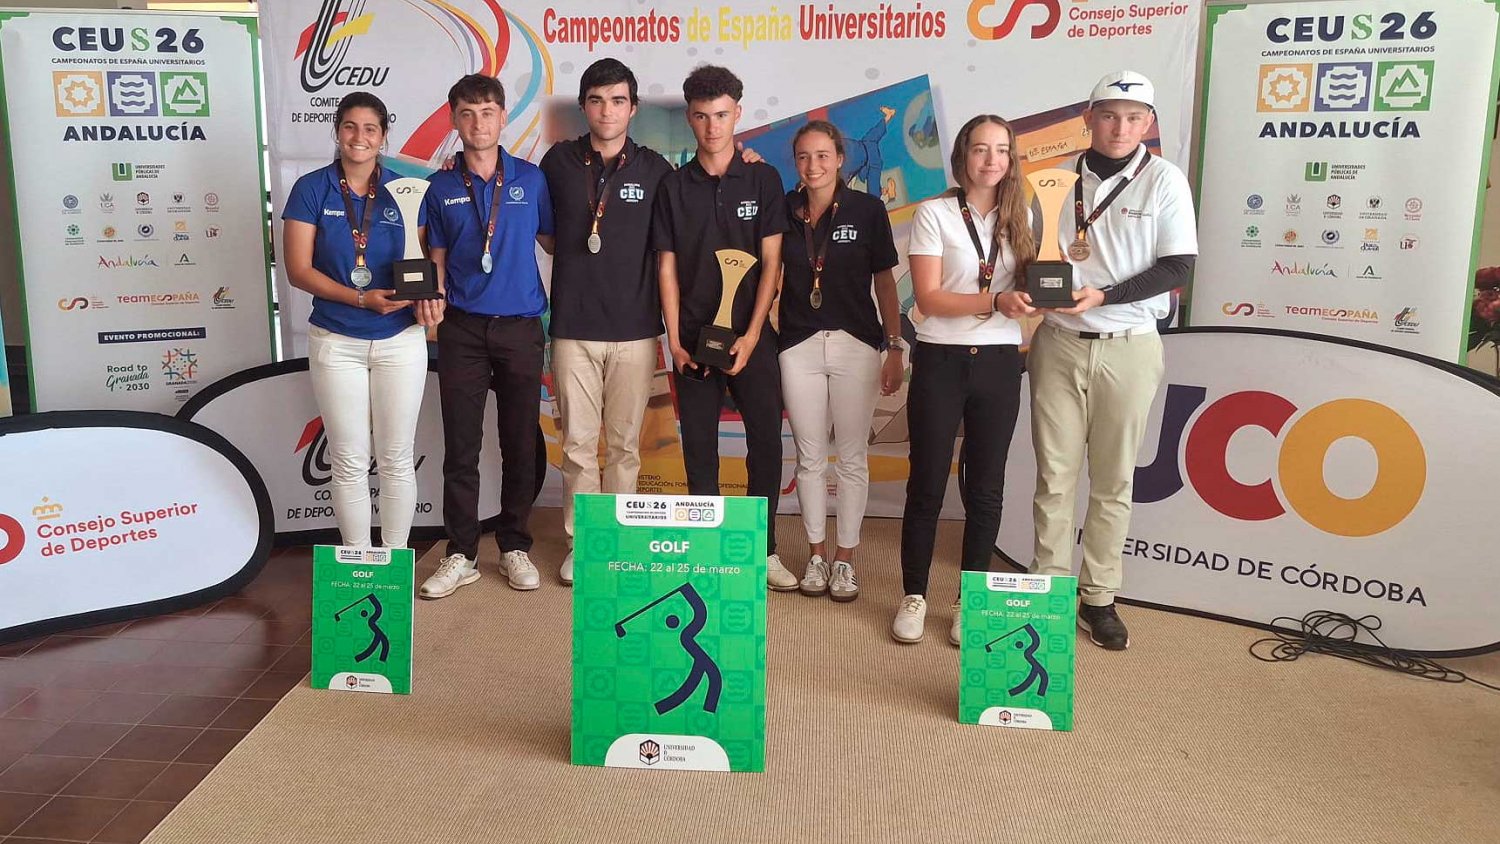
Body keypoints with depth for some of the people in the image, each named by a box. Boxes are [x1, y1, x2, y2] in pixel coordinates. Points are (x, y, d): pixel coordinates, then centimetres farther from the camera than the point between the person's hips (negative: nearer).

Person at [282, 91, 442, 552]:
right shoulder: (312, 189, -2)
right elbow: (298, 269, -6)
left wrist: (425, 299, -16)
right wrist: (362, 298, -19)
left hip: (401, 341, 1)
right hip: (335, 342, -1)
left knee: (396, 459, 7)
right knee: (350, 461, 6)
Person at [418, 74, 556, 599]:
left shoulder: (531, 179, 4)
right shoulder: (442, 187, 6)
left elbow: (553, 242, 11)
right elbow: (438, 259, 10)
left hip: (520, 327, 0)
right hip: (462, 329, 0)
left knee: (520, 443, 6)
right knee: (460, 446, 2)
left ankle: (515, 547, 20)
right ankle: (460, 555, 12)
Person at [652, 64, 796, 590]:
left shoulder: (763, 179, 3)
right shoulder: (674, 186, 6)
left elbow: (771, 263, -2)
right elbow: (667, 267, 5)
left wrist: (751, 335, -10)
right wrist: (674, 341, -2)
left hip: (751, 336, -1)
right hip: (693, 338, 1)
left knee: (766, 444, 1)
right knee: (699, 447, 6)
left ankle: (764, 549, 13)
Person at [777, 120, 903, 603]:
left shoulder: (868, 209, -2)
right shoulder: (783, 210, 3)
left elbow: (885, 282, 1)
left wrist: (895, 348, -1)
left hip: (856, 344, -1)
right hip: (799, 345, 2)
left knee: (852, 457, 5)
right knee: (809, 457, 8)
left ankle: (846, 557, 17)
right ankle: (816, 553, 21)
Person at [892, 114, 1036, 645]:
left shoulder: (1018, 219, 11)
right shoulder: (935, 214, -2)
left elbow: (1027, 290, 12)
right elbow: (929, 298, -10)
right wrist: (995, 301, -22)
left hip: (999, 363, 3)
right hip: (940, 361, -3)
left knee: (985, 488, 7)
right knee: (927, 484, 3)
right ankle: (913, 597, 17)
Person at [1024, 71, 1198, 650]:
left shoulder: (1164, 180, -1)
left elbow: (1178, 268, -6)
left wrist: (1102, 295, -17)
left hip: (1130, 347, -1)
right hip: (1059, 343, 1)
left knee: (1113, 481, 6)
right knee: (1054, 476, 4)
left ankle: (1099, 598, 16)